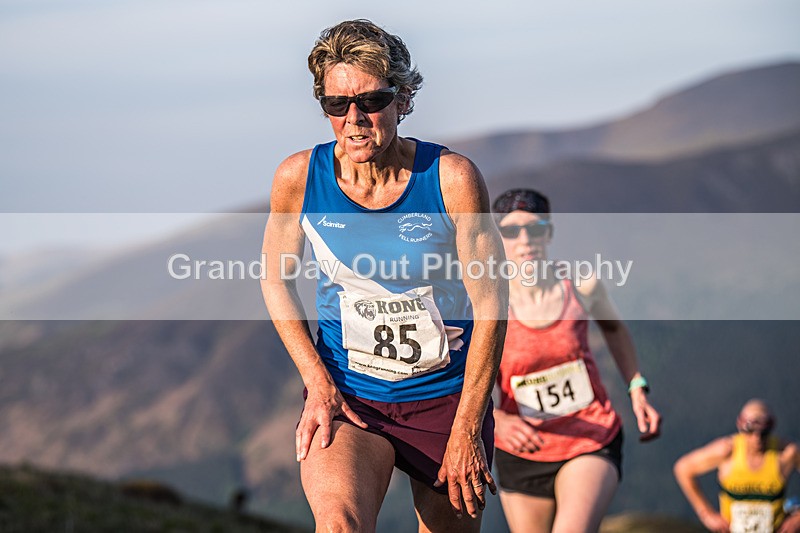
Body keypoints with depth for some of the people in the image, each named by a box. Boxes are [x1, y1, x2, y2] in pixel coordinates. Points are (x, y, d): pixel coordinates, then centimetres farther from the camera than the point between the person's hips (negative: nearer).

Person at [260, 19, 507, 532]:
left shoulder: (452, 177, -13)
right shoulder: (300, 176, -8)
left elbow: (490, 304, -9)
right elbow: (277, 279, 7)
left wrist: (466, 430, -11)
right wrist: (318, 384, -4)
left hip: (447, 398, 1)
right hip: (347, 398, 0)